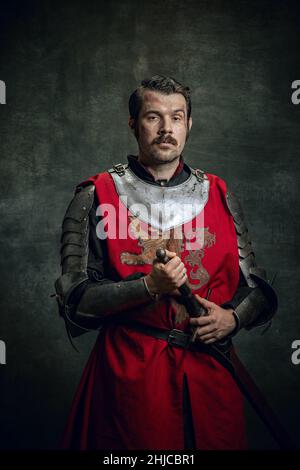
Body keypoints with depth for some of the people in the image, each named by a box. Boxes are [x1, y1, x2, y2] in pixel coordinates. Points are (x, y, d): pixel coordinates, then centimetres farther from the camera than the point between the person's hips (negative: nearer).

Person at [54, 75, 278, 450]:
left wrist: (233, 317, -9)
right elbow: (75, 299, -7)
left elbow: (256, 287, 12)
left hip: (211, 371, 3)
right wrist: (149, 286, -20)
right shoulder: (96, 196, -2)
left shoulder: (219, 195, 7)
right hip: (130, 373, -2)